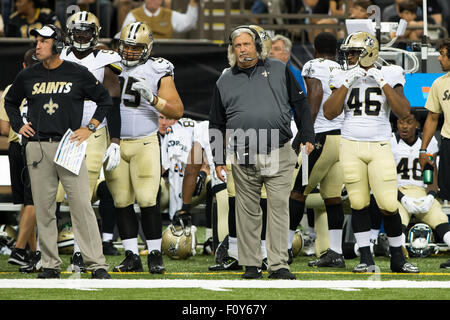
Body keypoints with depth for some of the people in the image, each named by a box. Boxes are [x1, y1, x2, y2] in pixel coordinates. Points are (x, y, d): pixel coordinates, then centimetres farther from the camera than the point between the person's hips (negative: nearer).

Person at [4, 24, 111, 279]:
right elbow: (10, 102, 27)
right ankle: (51, 265, 10)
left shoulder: (78, 74, 1)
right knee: (44, 208, 3)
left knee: (82, 205, -9)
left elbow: (105, 100, 10)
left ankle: (97, 264, -8)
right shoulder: (28, 76, 9)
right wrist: (19, 126, 12)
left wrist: (90, 128, 0)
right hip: (38, 148, 3)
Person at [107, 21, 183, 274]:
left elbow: (177, 111, -8)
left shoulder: (158, 72, -3)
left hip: (144, 143, -3)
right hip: (115, 143, 3)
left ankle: (155, 255, 0)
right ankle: (132, 256, 8)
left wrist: (152, 98, -21)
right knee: (122, 202, 3)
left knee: (147, 200, -9)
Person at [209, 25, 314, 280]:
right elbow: (217, 125, 16)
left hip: (279, 156, -1)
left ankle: (279, 265, -3)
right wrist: (218, 160, 9)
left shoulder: (279, 70, 9)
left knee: (279, 208, -5)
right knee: (248, 211, 4)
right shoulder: (225, 82, 12)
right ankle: (251, 264, 11)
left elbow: (300, 105, 12)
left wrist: (308, 138, 2)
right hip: (244, 159, 1)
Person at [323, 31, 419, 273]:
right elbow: (329, 113, -3)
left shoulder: (387, 76, 2)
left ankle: (397, 258, 9)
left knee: (388, 205, -6)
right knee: (358, 204, 1)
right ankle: (366, 259, 9)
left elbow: (403, 112, -8)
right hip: (351, 146, 2)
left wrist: (383, 83, -12)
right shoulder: (344, 78, 6)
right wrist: (346, 85, -9)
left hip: (379, 147, -2)